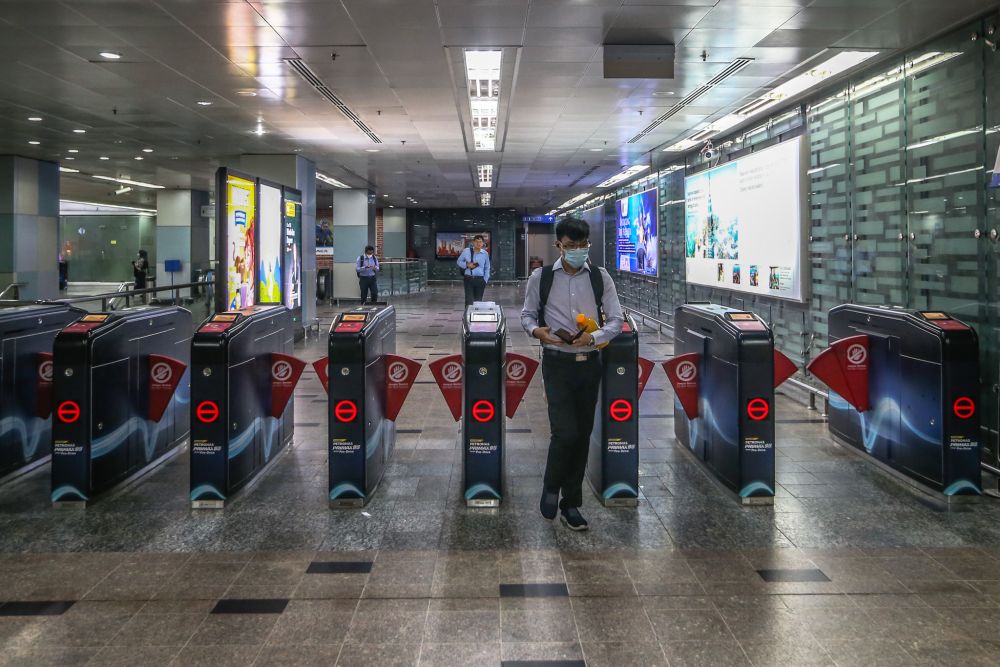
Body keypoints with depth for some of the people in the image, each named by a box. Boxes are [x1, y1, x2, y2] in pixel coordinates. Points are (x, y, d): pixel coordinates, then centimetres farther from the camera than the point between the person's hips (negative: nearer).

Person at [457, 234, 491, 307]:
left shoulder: (485, 254, 5)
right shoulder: (466, 251, 1)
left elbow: (487, 268, 12)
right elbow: (459, 261, 12)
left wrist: (485, 280, 2)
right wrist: (467, 265, -8)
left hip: (480, 280, 1)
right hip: (468, 279, -1)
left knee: (478, 301, 6)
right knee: (469, 301, -9)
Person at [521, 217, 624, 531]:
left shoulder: (600, 277, 2)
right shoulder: (541, 277, -1)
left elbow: (616, 320, 2)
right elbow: (527, 315, 8)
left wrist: (593, 337, -17)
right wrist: (537, 330, -15)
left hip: (589, 362, 3)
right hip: (557, 363, -2)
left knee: (582, 435, 7)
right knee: (565, 432, -14)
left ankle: (571, 504, 21)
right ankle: (551, 488, 15)